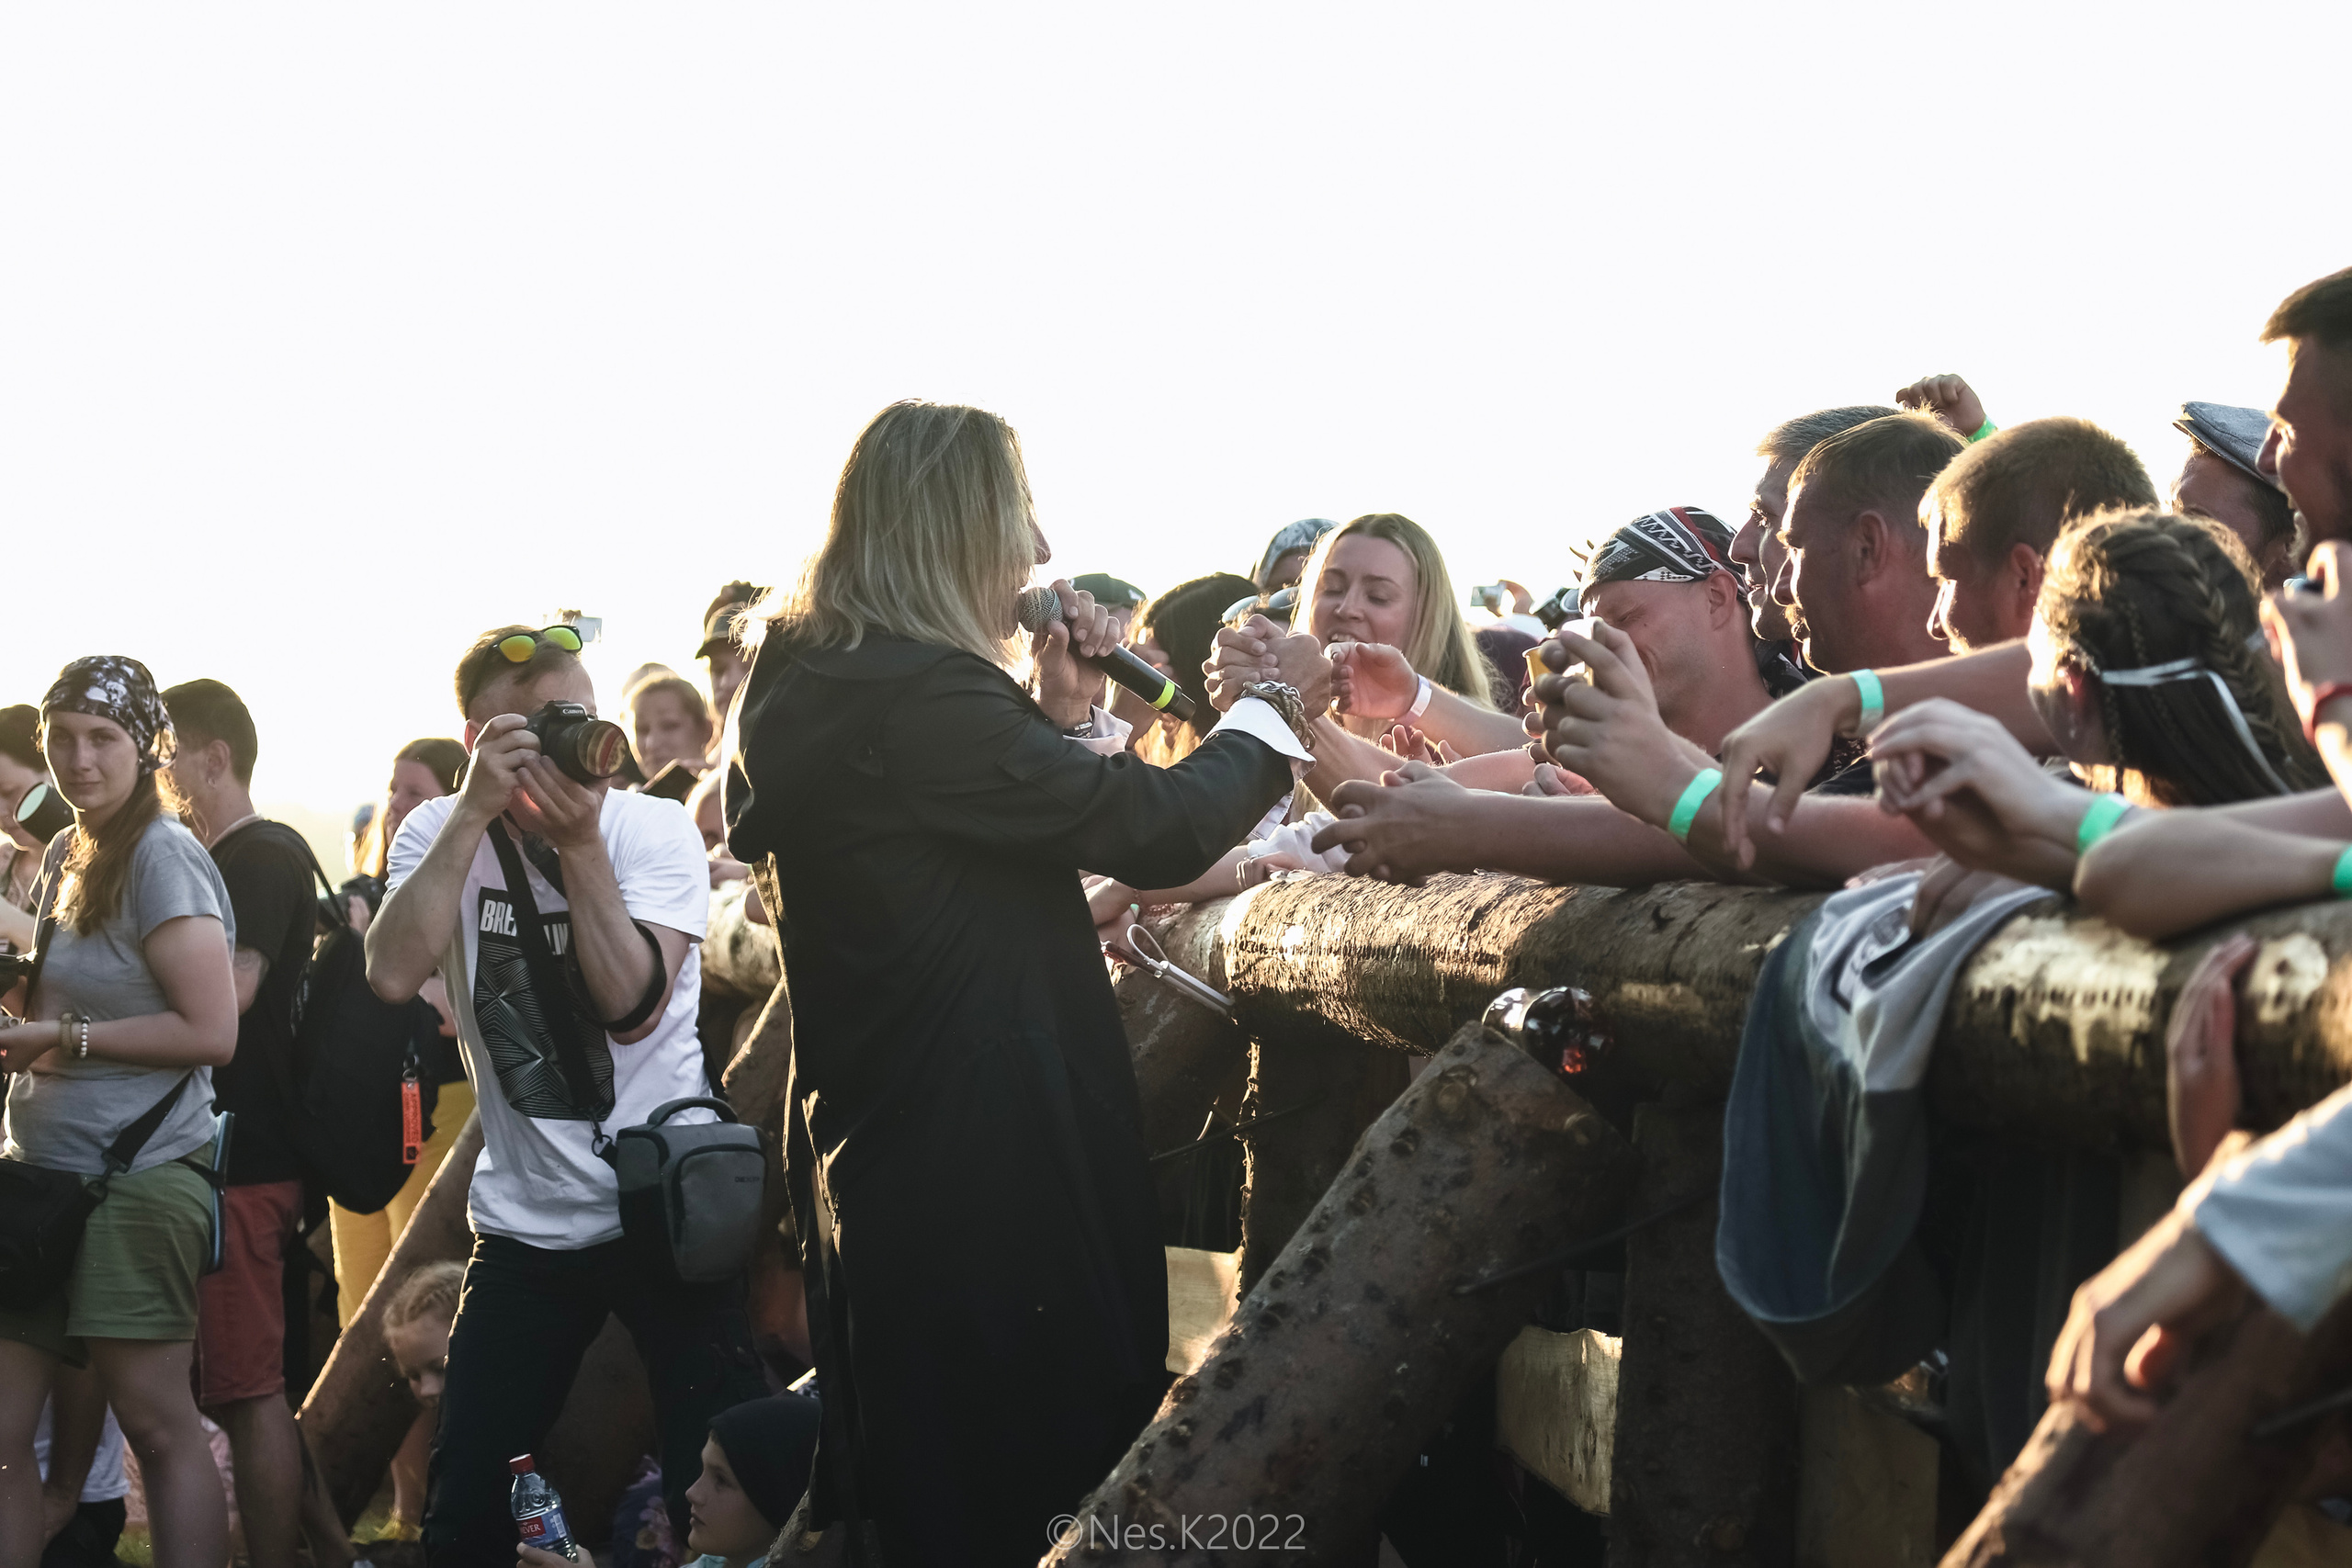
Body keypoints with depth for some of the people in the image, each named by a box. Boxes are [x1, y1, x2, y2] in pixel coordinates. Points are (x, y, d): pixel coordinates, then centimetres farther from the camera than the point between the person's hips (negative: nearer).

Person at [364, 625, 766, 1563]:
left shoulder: (654, 828, -6)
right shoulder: (439, 833, -1)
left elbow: (633, 1004, -19)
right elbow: (394, 975, -20)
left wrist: (579, 842, -24)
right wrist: (477, 809, -21)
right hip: (522, 1223, 2)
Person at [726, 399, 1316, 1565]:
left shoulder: (818, 684, 12)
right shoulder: (918, 695, -20)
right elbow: (1154, 829, -19)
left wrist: (1059, 716, 9)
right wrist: (1268, 714, -2)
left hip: (880, 1151, 10)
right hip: (986, 1173, -10)